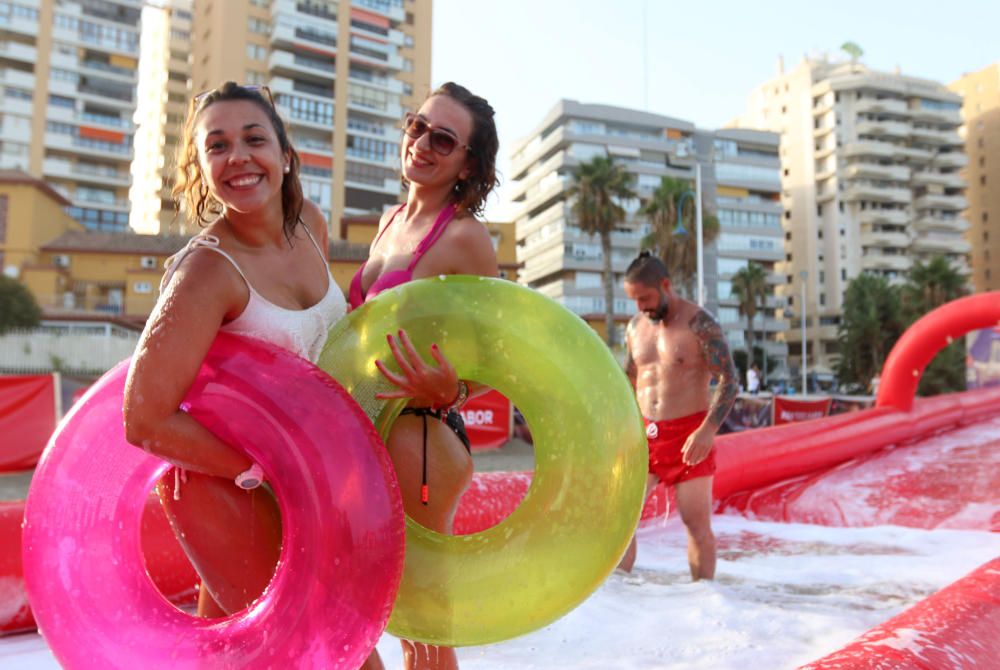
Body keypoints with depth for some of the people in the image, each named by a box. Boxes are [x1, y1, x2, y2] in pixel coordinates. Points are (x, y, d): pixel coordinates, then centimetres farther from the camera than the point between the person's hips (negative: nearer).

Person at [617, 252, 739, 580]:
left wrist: (707, 431, -26)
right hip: (645, 433, 5)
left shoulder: (700, 324, -9)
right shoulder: (635, 326, 8)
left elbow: (729, 380, -14)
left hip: (689, 434, -5)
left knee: (697, 523, 1)